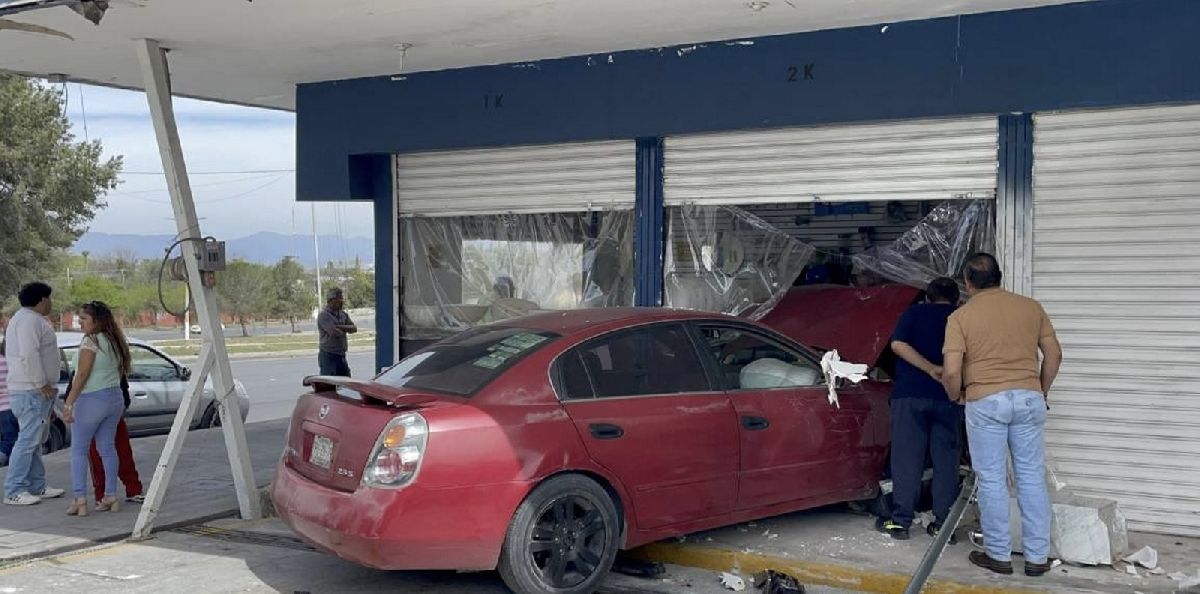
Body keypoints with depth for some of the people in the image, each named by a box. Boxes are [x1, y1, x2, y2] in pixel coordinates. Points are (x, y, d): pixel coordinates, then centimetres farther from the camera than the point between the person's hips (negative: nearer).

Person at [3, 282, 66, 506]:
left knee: (35, 440, 14)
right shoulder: (30, 320, -15)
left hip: (35, 390, 11)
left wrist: (45, 385, 22)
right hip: (32, 392, -11)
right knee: (28, 440, -9)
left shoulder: (23, 318, 20)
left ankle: (37, 487, 20)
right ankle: (14, 491, -8)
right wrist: (41, 384, -20)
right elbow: (29, 355, -25)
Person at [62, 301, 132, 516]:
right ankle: (111, 497, 13)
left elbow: (82, 375, -17)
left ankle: (80, 499, -4)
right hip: (115, 398, 8)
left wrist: (69, 403, -16)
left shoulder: (91, 341, -13)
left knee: (79, 450, 1)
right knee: (108, 448, 12)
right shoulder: (114, 341, 10)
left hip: (91, 400, -8)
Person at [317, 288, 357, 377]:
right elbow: (334, 332, -22)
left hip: (341, 355, 8)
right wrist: (346, 330, -2)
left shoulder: (343, 314, 12)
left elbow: (354, 328, 0)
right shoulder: (323, 315, -11)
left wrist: (339, 327, -15)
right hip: (328, 356, -8)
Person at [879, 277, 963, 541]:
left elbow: (898, 344, -8)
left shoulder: (914, 313, 9)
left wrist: (930, 368, -11)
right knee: (946, 460, 8)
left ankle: (901, 521, 2)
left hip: (910, 394, -1)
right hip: (948, 398, 1)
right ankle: (943, 523, 8)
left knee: (906, 459, 2)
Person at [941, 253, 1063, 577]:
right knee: (1032, 478, 9)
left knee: (992, 481, 5)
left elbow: (951, 371, -11)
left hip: (985, 402, -3)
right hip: (1028, 399, 3)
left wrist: (955, 396, 8)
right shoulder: (1031, 307, 7)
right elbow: (1054, 354, 8)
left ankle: (999, 555, 12)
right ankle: (1037, 556, 13)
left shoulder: (961, 317, -4)